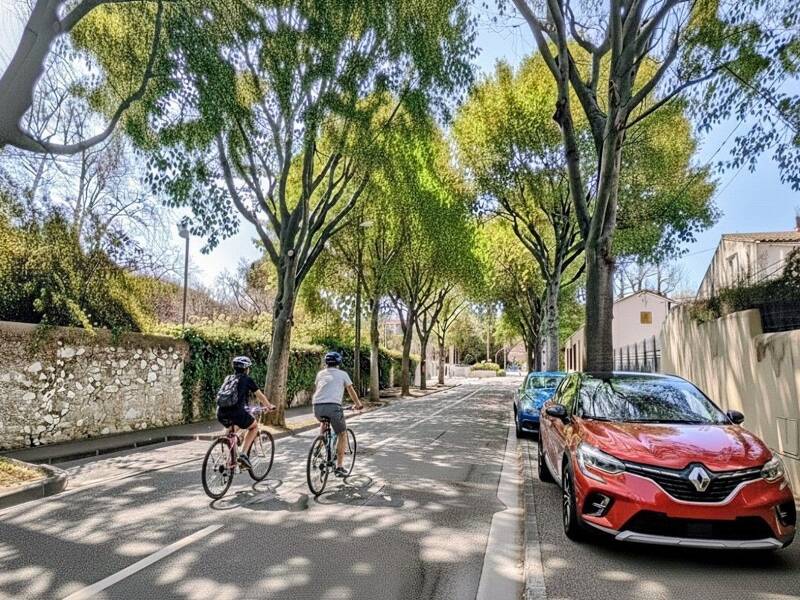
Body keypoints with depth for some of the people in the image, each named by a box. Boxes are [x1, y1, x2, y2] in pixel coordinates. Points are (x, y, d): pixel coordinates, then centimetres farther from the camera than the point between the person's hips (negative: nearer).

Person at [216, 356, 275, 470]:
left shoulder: (228, 378, 23)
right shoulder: (247, 380, 8)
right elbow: (260, 396, 16)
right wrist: (269, 406, 34)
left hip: (221, 413, 6)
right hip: (236, 412, -6)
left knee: (231, 428, 35)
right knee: (254, 426, 20)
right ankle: (244, 454, 3)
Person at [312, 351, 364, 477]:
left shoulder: (321, 373, 23)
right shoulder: (342, 374, 15)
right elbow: (351, 391, 24)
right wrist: (358, 404, 40)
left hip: (317, 406, 4)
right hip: (333, 406, -4)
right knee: (342, 434, 14)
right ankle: (339, 468, 9)